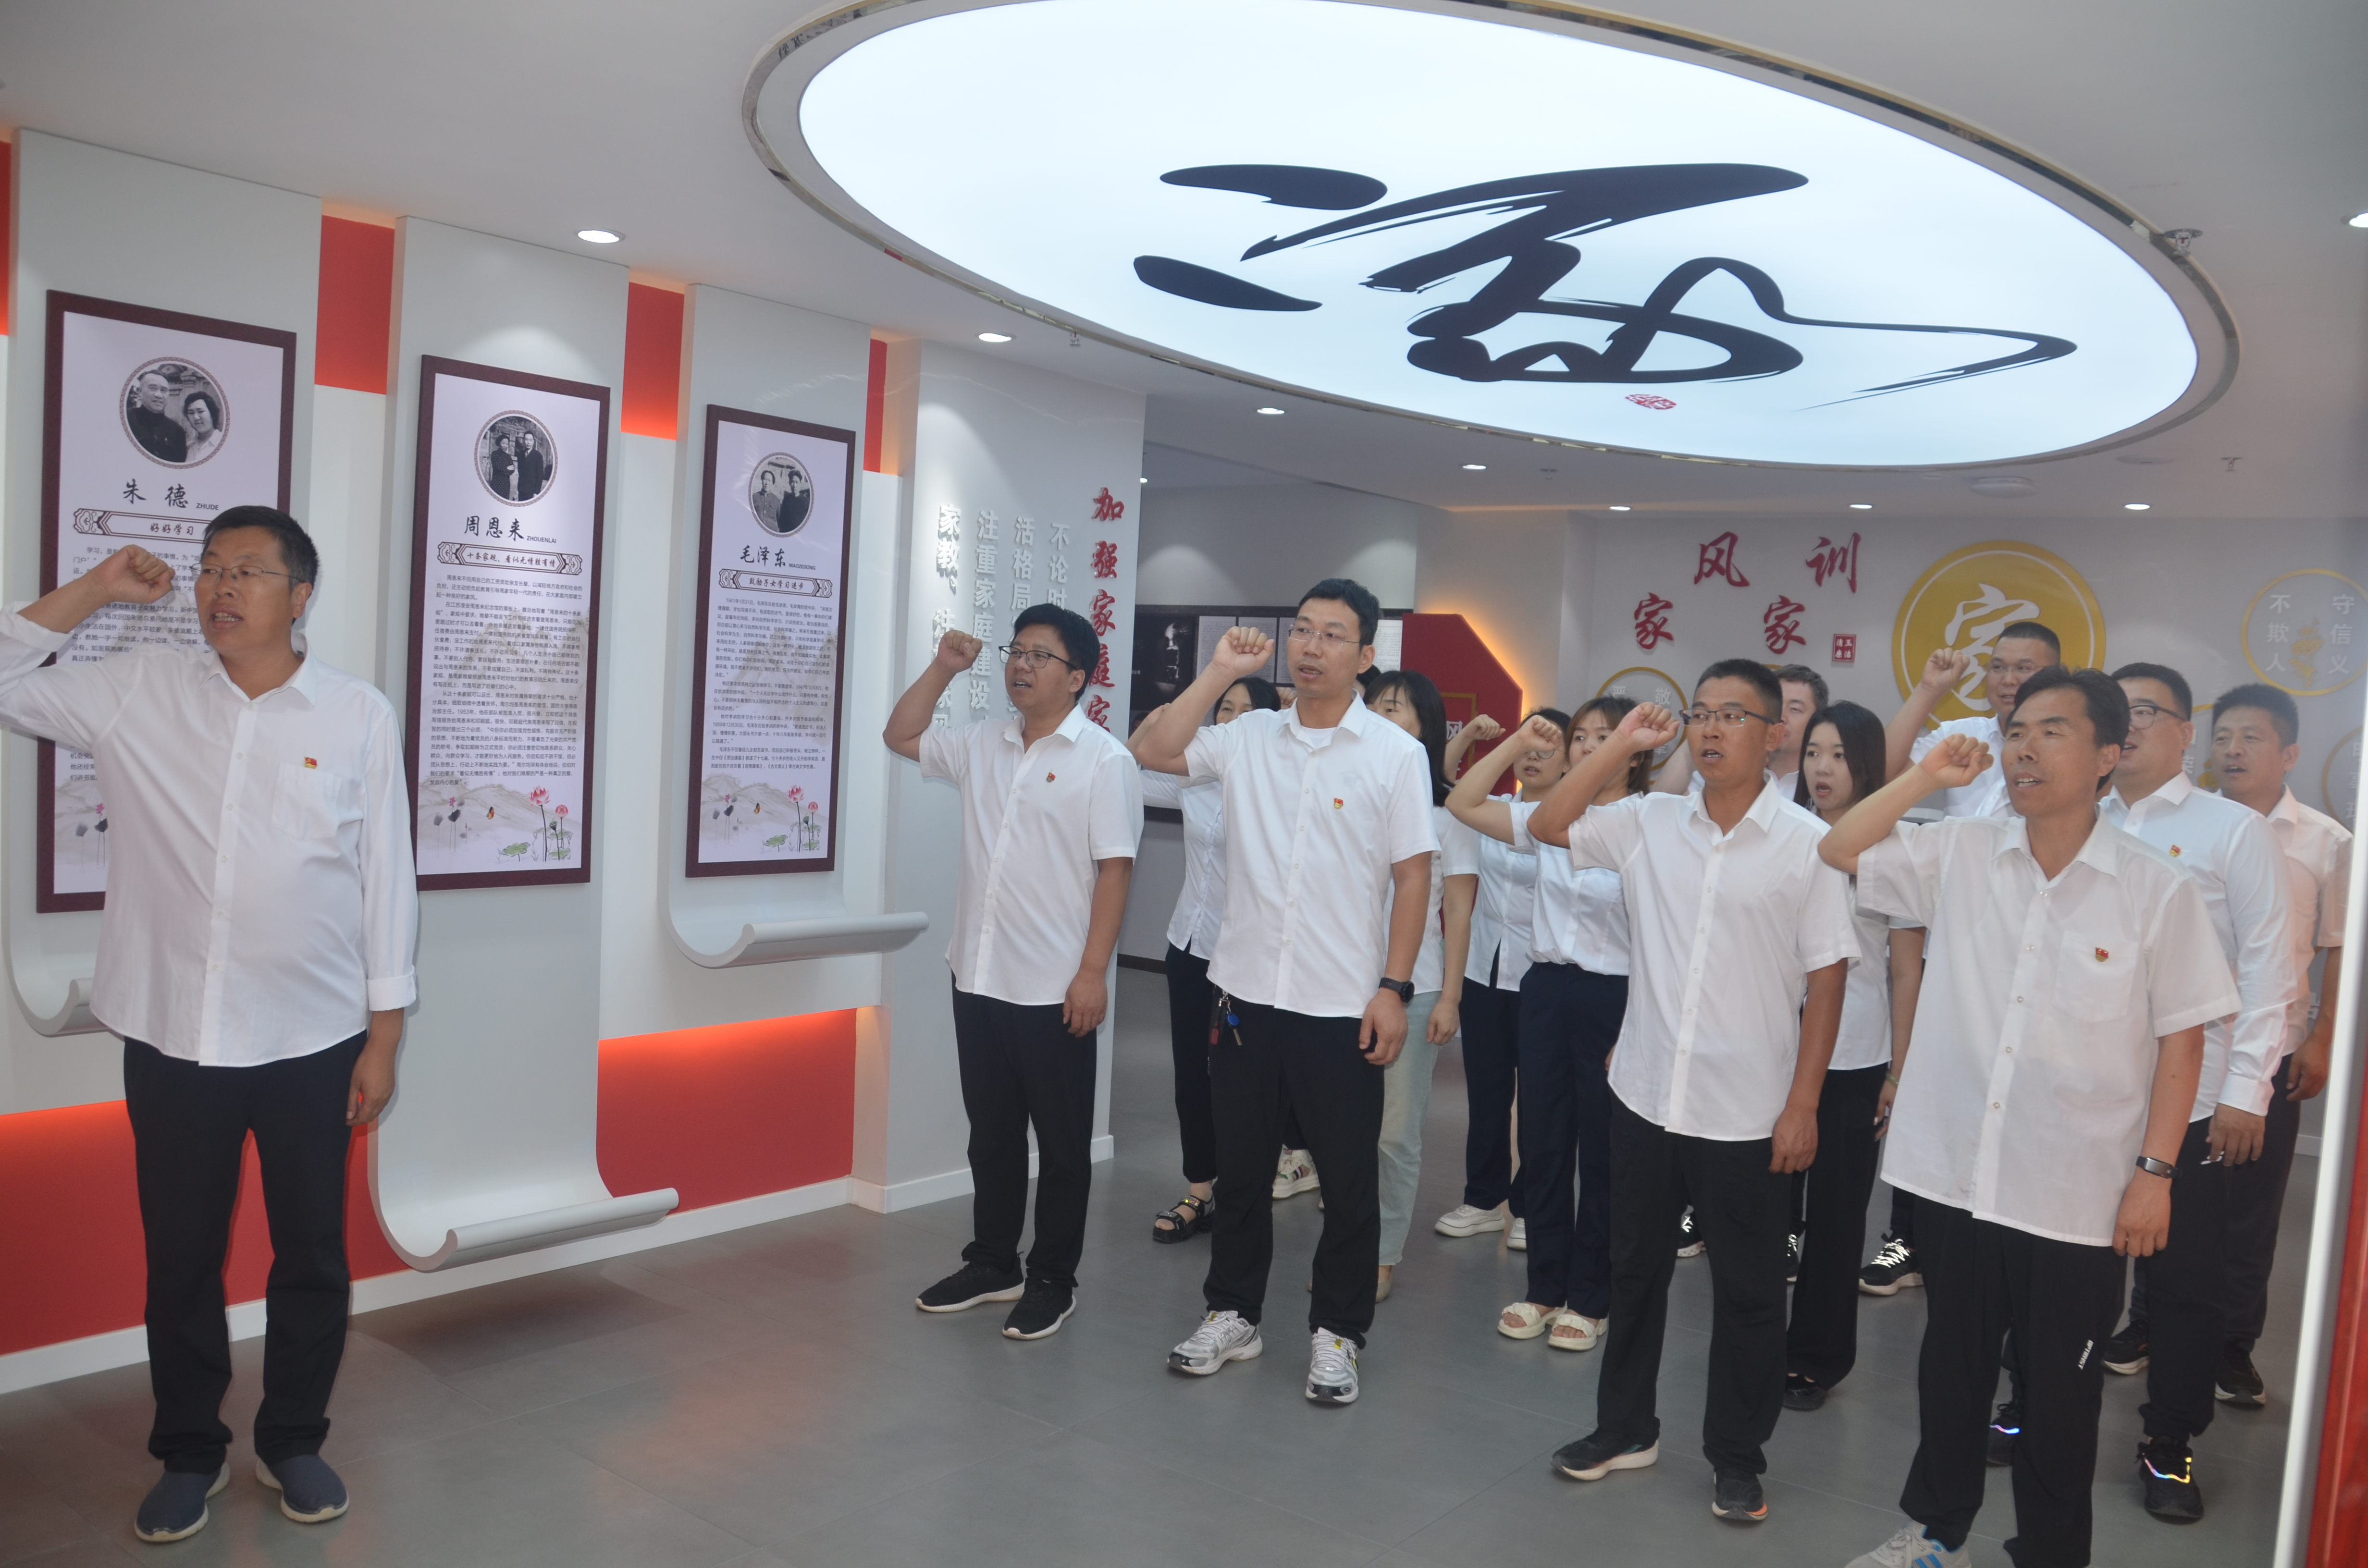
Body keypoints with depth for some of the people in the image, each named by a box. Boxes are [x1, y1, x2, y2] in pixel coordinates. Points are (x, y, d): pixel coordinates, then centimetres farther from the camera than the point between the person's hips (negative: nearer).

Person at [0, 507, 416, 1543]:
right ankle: (190, 1453, 31)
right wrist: (93, 591, -3)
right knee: (181, 1257, 13)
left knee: (310, 1256, 11)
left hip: (313, 1040, -1)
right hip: (171, 1038, 2)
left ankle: (294, 1444, 31)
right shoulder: (137, 692, 2)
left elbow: (387, 879, -2)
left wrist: (385, 1035, -2)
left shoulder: (359, 716, -4)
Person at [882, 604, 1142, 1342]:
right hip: (978, 978, 6)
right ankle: (992, 1262, 30)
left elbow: (1114, 870, -12)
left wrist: (1093, 972, -17)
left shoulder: (1103, 760, -9)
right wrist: (943, 668, 8)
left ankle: (1053, 1280, 18)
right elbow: (901, 736, 21)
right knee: (991, 1135, 16)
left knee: (1061, 1142, 7)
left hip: (1056, 989, -6)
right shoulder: (981, 746, 10)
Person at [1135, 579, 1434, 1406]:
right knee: (1238, 1165, 15)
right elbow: (1155, 751, -4)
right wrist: (1220, 673, -5)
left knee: (1349, 1178, 7)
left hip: (1343, 1005, -3)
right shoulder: (1248, 738, 5)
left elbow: (1412, 876, -5)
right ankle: (1232, 1313, 31)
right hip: (1246, 991, 3)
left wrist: (1393, 988, -10)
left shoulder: (1396, 753, -4)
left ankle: (1337, 1331, 24)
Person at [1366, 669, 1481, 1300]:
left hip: (1411, 988, -2)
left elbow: (1458, 908, 1)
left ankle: (1384, 1255, 16)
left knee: (1395, 1132, 4)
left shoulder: (1447, 809, 0)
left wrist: (1450, 996, -4)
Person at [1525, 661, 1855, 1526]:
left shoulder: (1807, 843, -9)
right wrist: (1622, 744, -6)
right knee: (1635, 1269, 18)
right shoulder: (1649, 822, 1)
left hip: (1749, 1114, -3)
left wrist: (1803, 1105, -8)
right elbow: (1547, 825, -1)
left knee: (1748, 1291, 11)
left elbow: (1826, 978, -7)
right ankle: (1625, 1427, 35)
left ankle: (1737, 1457, 29)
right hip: (1645, 1095, 4)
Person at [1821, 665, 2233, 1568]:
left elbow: (2181, 1039, -4)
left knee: (2059, 1390, 12)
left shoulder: (2156, 889, -8)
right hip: (1954, 1173, 3)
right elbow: (1836, 853, -1)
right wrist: (1927, 777, -6)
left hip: (2080, 1194, -3)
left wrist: (2156, 1170, -6)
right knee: (1952, 1361, 19)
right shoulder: (1958, 855, 0)